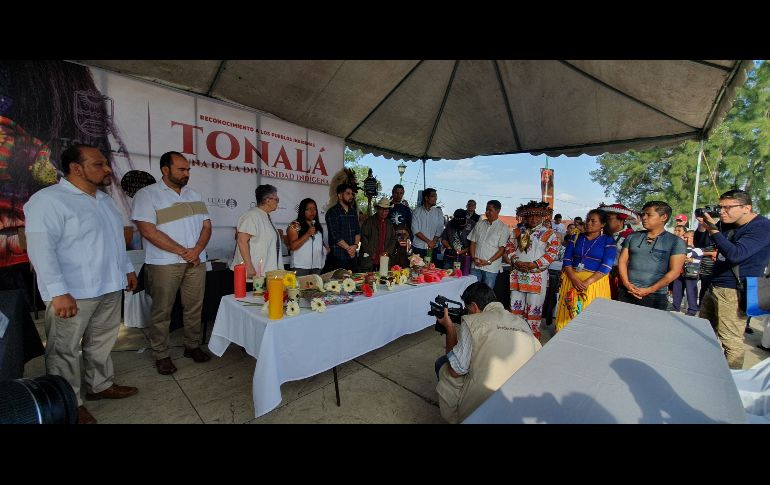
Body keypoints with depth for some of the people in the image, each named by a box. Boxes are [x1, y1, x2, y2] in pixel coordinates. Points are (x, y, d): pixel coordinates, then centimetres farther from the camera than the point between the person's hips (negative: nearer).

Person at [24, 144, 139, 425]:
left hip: (109, 287, 8)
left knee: (102, 341, 18)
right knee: (64, 350, 8)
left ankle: (100, 385, 35)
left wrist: (127, 269, 19)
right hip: (73, 292, -7)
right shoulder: (48, 200, -13)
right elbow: (41, 248, -20)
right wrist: (59, 292, -24)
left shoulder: (105, 200, 12)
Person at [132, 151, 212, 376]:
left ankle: (193, 346, 26)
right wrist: (183, 252, -14)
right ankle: (161, 355, 21)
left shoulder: (194, 195, 13)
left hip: (196, 262, 5)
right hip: (164, 264, -4)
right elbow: (148, 231, -13)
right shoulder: (147, 194, -4)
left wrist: (197, 250, -8)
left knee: (194, 307, 11)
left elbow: (206, 225, 9)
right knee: (162, 312, 6)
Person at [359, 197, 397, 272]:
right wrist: (371, 253, -10)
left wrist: (388, 252, 0)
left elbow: (393, 239, 15)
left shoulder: (389, 224, 14)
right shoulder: (369, 221, -1)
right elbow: (363, 237, -6)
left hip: (384, 259, 4)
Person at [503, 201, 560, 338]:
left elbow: (552, 253, -8)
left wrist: (533, 264, -18)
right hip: (517, 275, 3)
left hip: (537, 276, -3)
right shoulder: (517, 232, 11)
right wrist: (516, 262, -10)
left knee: (534, 307, 3)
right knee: (516, 306, 10)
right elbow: (509, 248, 8)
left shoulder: (549, 234, 0)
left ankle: (533, 335, 18)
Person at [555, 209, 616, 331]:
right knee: (569, 313, 6)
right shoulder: (576, 238, 9)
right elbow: (567, 260, 1)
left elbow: (606, 266, -9)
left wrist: (587, 282, -19)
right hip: (572, 280, 3)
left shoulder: (608, 241, 2)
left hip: (595, 282, -2)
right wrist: (575, 279, -14)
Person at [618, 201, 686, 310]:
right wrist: (627, 284, -9)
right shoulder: (632, 237, 7)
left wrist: (649, 290, -14)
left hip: (655, 296, -2)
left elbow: (674, 271, -6)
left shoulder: (676, 242, 0)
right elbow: (622, 261, 4)